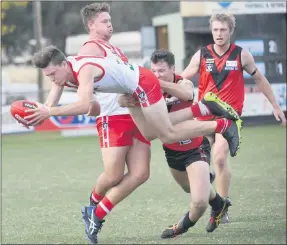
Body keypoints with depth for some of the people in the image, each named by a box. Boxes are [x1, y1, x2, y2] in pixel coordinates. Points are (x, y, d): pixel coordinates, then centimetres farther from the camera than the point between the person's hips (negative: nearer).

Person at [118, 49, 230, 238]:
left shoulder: (183, 83, -23)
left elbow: (186, 94, -48)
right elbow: (130, 98, -27)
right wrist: (124, 100, -53)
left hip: (195, 148, -5)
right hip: (172, 150, 5)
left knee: (199, 201, -20)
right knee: (191, 189, 28)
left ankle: (184, 225, 13)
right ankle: (219, 204, 59)